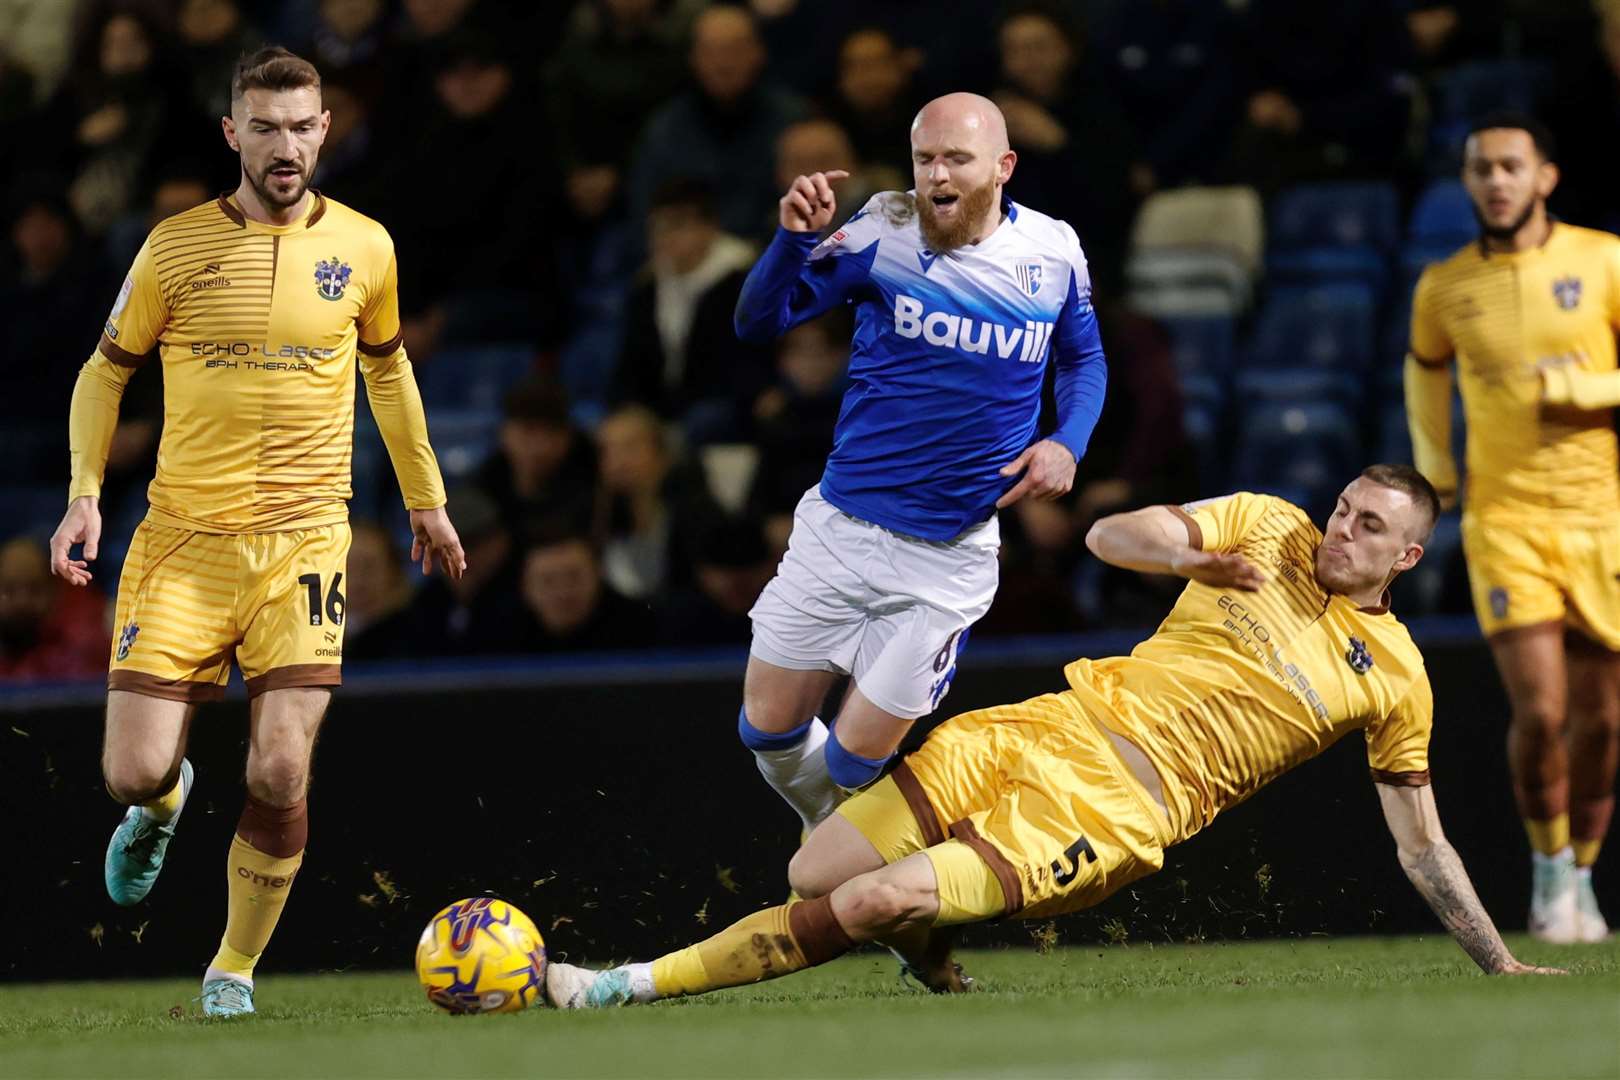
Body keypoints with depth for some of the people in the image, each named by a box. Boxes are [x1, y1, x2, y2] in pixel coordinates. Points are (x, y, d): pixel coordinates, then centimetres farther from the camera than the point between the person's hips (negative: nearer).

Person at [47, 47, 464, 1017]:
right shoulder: (176, 246, 0)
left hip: (302, 539, 0)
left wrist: (426, 500, 25)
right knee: (133, 773, -7)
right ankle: (165, 801, 33)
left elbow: (388, 367, 21)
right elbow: (106, 371, 11)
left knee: (280, 775, -11)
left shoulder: (363, 247, 4)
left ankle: (235, 971, 11)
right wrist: (84, 492, -2)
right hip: (183, 537, 0)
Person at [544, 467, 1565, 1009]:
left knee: (873, 905, -23)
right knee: (812, 877, -8)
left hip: (1124, 809, -4)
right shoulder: (1266, 527, 10)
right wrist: (1192, 556, -13)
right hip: (1051, 731, 4)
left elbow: (1423, 843, 13)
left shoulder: (1394, 679, 5)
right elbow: (1110, 536, 8)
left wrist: (1500, 962, 12)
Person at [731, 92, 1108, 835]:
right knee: (768, 731, 8)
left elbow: (1083, 359, 15)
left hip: (950, 553, -1)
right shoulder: (884, 233, -10)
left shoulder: (1053, 255, -4)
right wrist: (793, 238, -27)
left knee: (857, 758, 2)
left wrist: (1068, 442, -4)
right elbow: (758, 322, -9)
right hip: (840, 526, 1)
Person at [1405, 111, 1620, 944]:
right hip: (1503, 516, 0)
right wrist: (1435, 473, 17)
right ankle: (1548, 869, 9)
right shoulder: (1445, 288, 5)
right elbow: (1426, 369, 25)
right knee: (1539, 712, -13)